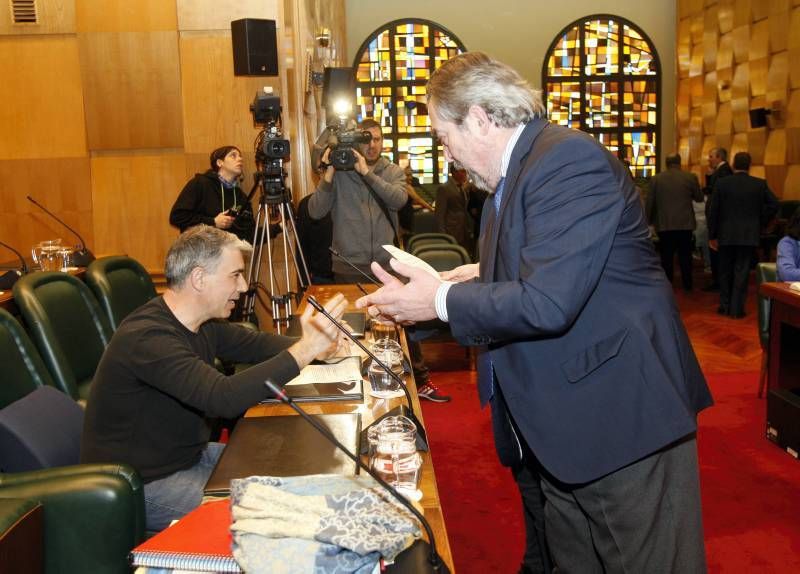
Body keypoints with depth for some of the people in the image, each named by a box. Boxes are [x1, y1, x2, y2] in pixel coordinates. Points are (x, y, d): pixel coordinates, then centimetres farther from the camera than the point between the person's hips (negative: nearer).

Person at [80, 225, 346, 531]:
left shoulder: (202, 323, 1)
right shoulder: (146, 337, -29)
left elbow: (258, 345, 12)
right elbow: (224, 399, -40)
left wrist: (318, 345, -6)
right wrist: (304, 350, -39)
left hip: (189, 456, 9)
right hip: (143, 483, -9)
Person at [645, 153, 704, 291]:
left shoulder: (656, 179, -2)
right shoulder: (690, 177, -3)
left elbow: (650, 203, 1)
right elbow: (699, 198, 6)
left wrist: (649, 221, 12)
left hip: (664, 224, 0)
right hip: (685, 223, 0)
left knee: (666, 256, 6)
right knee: (685, 256, 8)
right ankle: (687, 284, 13)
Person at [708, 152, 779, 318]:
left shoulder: (721, 184, -4)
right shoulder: (760, 184, -2)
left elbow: (713, 211, -4)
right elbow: (774, 205, -5)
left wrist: (712, 235, 3)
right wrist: (761, 222, 7)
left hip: (726, 235, 0)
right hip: (749, 235, 0)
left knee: (725, 271, 13)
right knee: (742, 271, 3)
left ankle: (724, 306, 17)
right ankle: (737, 308, 3)